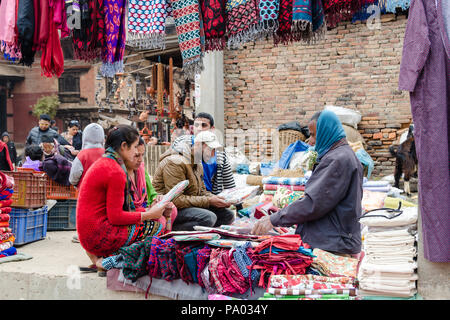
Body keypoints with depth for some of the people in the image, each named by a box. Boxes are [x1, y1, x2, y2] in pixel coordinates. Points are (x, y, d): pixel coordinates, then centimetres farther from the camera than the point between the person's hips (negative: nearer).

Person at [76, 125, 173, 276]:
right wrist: (149, 214, -9)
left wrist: (147, 211, 10)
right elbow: (116, 217, -19)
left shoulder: (102, 162, 14)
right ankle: (106, 259, -4)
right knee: (157, 225, -8)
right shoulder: (116, 172, -18)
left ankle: (100, 256, 7)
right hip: (98, 236, -10)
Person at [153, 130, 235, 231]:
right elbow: (176, 200, -25)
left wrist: (215, 198, -4)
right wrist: (209, 201, -23)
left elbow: (201, 190, 18)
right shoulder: (175, 163, -19)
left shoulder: (198, 164, 13)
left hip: (190, 206, 9)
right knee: (209, 217, -31)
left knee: (228, 215, -2)